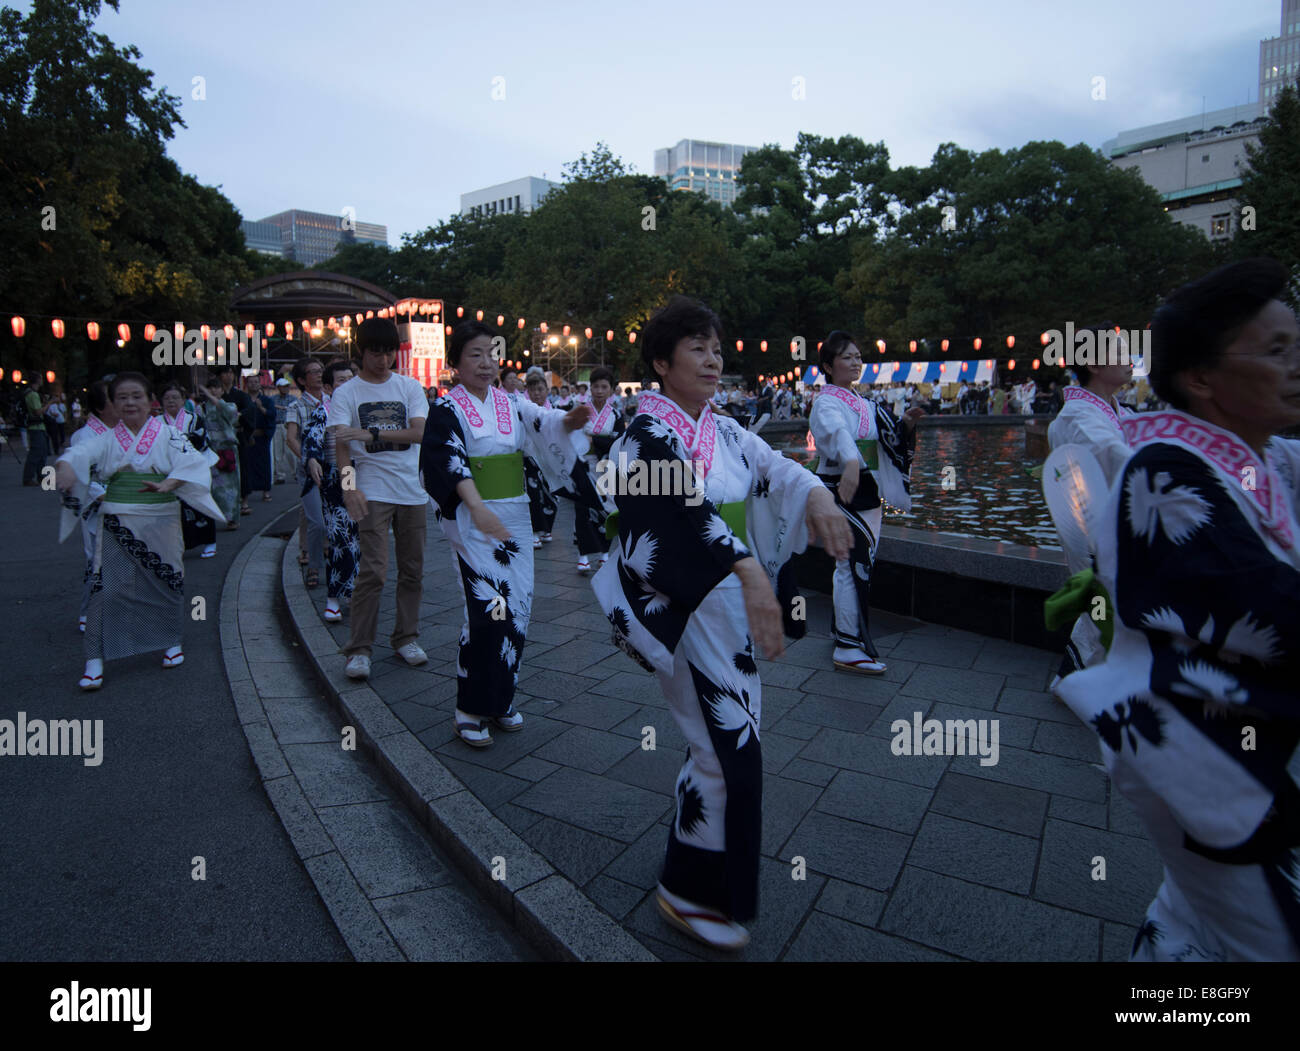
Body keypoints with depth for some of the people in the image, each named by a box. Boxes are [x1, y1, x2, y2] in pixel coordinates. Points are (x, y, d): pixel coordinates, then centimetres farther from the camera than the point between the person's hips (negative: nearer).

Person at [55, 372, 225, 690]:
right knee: (106, 588, -3)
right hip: (117, 524, 1)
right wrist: (64, 466, -36)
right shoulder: (107, 439, 5)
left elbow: (192, 461, -16)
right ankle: (95, 661, 7)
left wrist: (167, 484, -34)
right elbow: (80, 453, -13)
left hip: (160, 523, -1)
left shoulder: (168, 434, 0)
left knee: (166, 583, 10)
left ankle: (172, 642, 31)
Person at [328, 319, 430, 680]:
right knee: (373, 569, -10)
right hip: (373, 491, -3)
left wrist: (370, 434, -17)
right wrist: (349, 485, -26)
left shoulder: (410, 387, 8)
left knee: (413, 569, 8)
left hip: (413, 490, 3)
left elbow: (419, 432, -7)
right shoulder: (345, 393, 2)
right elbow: (340, 444, -9)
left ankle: (406, 637, 23)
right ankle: (359, 650, 0)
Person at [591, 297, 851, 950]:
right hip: (684, 610, -7)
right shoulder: (647, 434, -14)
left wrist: (816, 493, -29)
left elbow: (773, 465, -5)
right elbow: (686, 504, -31)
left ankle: (706, 880, 40)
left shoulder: (725, 431, 10)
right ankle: (689, 892, 17)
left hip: (733, 603, 8)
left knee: (726, 743, 17)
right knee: (729, 749, -5)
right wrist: (751, 573, -44)